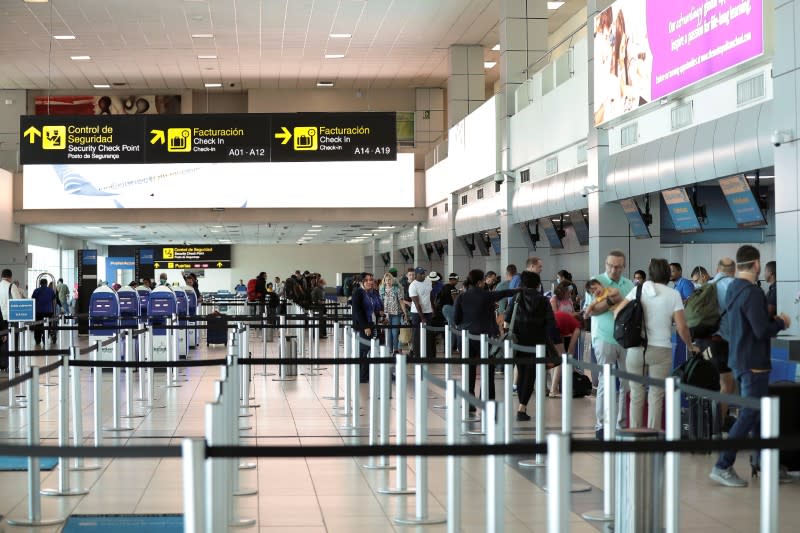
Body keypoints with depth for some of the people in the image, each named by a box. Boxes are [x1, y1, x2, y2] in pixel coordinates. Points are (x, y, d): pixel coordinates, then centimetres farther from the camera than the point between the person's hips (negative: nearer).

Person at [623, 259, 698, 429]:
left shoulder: (637, 290, 4)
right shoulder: (673, 294, -1)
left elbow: (617, 313, 0)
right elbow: (682, 327, -5)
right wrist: (691, 346, 10)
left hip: (636, 350, 2)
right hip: (661, 350, -1)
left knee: (636, 395, 9)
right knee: (656, 396, 4)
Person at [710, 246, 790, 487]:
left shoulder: (732, 290, 10)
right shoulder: (752, 293, -19)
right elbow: (762, 331, -23)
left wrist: (772, 321, 18)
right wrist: (781, 323, -3)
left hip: (738, 360, 10)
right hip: (753, 363, -10)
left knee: (758, 412, 18)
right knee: (749, 415, -5)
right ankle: (723, 467, -6)